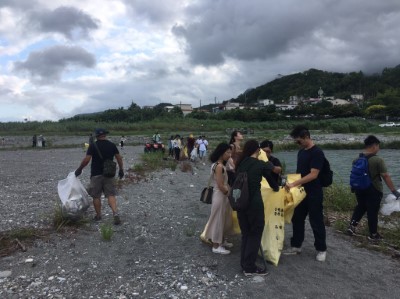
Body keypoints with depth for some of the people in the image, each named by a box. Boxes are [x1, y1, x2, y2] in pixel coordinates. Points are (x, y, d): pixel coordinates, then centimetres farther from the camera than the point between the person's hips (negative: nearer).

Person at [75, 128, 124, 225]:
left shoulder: (93, 146, -8)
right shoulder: (112, 145, 3)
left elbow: (86, 160, -13)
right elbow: (119, 158, 5)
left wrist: (79, 169, 1)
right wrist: (121, 170, 15)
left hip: (96, 174, -3)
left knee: (96, 196, 10)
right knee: (111, 195, 3)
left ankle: (98, 216, 20)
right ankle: (115, 213, -14)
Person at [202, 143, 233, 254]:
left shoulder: (219, 165, 10)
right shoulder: (219, 166, -21)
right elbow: (221, 186, -22)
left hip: (223, 195, 10)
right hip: (220, 196, -10)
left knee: (224, 219, 20)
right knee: (218, 219, 2)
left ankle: (222, 241, 37)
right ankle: (216, 246, 15)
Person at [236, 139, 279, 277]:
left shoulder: (240, 164, 6)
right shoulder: (262, 165, -6)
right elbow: (272, 179, 6)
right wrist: (276, 188, 28)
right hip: (255, 203, -5)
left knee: (245, 233, 17)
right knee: (255, 234, 8)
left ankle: (244, 264, 27)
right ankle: (250, 267, 14)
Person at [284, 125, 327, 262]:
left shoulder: (317, 152, -17)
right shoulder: (301, 152, 9)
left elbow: (313, 174, -24)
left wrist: (294, 184, -29)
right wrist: (290, 179, 6)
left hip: (313, 194, -8)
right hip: (301, 192, 8)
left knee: (316, 222, 4)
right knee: (297, 219, 13)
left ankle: (321, 249, 20)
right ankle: (296, 246, 26)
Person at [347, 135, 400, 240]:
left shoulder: (357, 159, 1)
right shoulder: (378, 160, -18)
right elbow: (386, 176, -19)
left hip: (359, 189, 6)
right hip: (374, 190, -5)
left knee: (360, 207, 23)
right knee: (372, 211, 6)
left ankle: (352, 225, 13)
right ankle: (373, 234, 18)